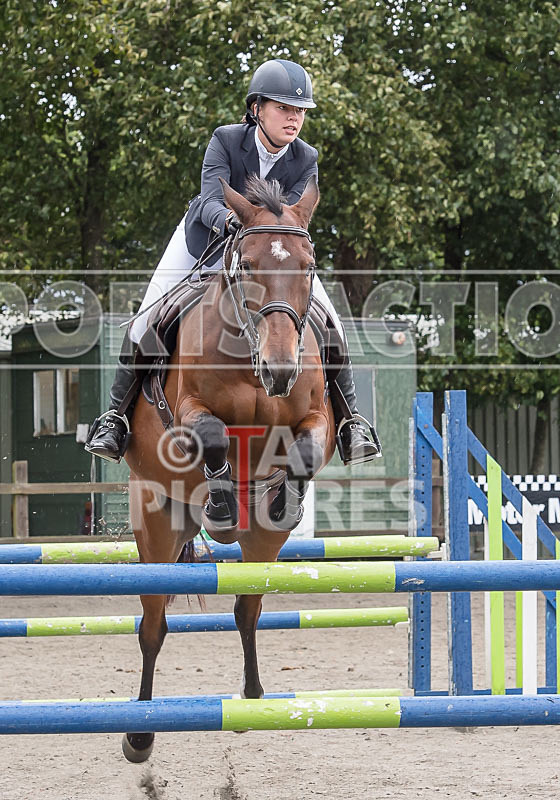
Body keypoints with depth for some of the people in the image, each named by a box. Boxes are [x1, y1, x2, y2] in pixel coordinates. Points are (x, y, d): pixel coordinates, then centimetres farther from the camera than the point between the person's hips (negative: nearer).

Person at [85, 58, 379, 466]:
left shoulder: (306, 160, -19)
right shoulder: (225, 141, -25)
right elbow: (211, 199, -39)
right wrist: (228, 218, -62)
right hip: (206, 239, -1)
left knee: (329, 323, -13)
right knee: (146, 323, -11)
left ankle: (349, 419, 1)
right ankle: (117, 413, 7)